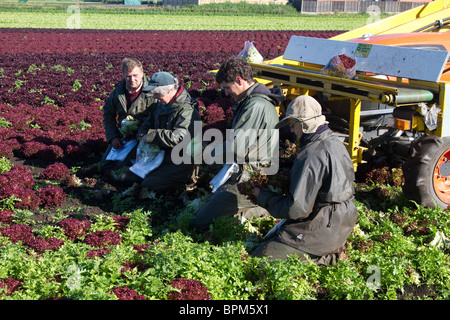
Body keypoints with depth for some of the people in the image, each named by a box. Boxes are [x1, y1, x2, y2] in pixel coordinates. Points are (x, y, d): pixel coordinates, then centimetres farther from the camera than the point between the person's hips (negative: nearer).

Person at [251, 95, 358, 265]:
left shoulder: (312, 155, -24)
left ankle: (321, 260, -4)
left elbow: (296, 209, -25)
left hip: (318, 232, -10)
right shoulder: (335, 144, 8)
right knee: (269, 239, 21)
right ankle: (328, 255, 13)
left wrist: (263, 196, -10)